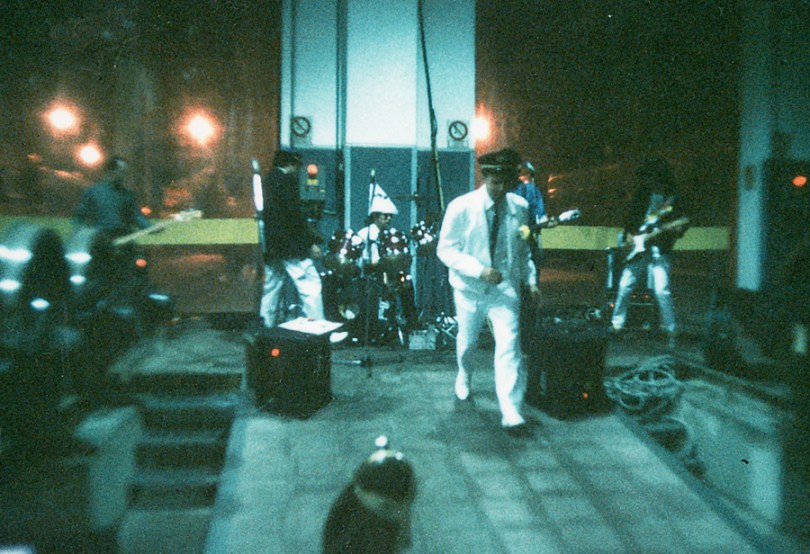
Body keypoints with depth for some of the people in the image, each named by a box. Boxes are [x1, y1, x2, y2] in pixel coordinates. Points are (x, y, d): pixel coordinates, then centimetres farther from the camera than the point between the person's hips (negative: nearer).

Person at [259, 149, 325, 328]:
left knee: (270, 289, 13)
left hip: (270, 246, 9)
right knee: (311, 285, -5)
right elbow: (296, 214, -16)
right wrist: (310, 242, -12)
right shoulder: (288, 180, -9)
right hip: (290, 246, -8)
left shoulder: (265, 181, 14)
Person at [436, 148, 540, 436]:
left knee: (509, 346, -11)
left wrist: (530, 280, 1)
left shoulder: (519, 207, -3)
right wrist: (479, 270, -25)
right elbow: (446, 249, -13)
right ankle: (464, 377, 51)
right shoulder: (461, 207, -14)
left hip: (505, 288, 1)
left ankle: (511, 412, -5)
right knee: (467, 340, 19)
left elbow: (523, 249, 10)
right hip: (469, 288, 0)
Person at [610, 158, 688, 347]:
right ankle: (617, 324, 15)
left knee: (661, 290, -13)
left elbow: (681, 225, 2)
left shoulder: (673, 198, 0)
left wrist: (676, 229, -20)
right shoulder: (642, 195, 10)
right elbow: (629, 216, 19)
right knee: (625, 286, 2)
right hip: (638, 248, 4)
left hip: (659, 251, -4)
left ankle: (671, 331, -1)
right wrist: (628, 234, 4)